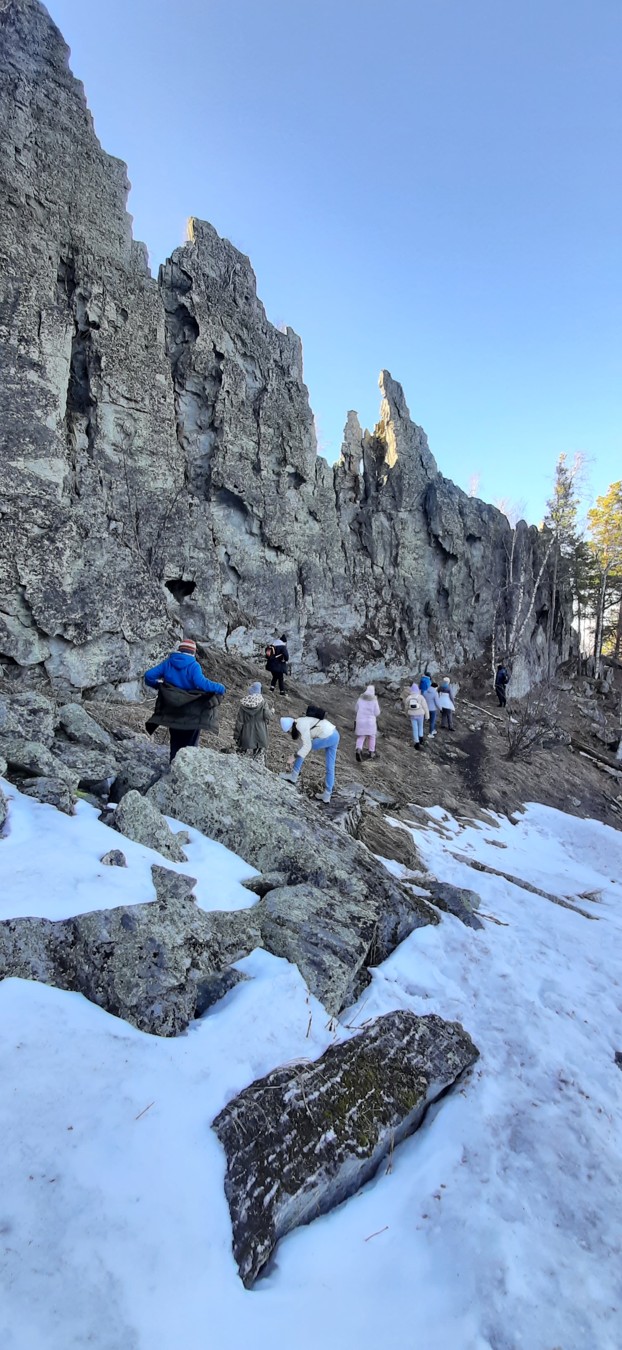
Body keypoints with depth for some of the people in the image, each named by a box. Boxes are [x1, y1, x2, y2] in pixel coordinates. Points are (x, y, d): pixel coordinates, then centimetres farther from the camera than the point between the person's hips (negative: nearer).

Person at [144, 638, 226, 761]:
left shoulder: (168, 663, -1)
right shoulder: (193, 666, -15)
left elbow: (148, 676, -5)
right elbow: (201, 683, -30)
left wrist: (157, 685, 14)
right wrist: (220, 688, -20)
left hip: (172, 712, 4)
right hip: (191, 713, -4)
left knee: (175, 741, 20)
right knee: (190, 742, 11)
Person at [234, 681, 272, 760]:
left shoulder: (243, 704, -7)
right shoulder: (262, 702, -12)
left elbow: (239, 721, -4)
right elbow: (268, 716, -14)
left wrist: (236, 735, 4)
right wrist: (271, 711, 9)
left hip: (246, 734, 1)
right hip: (260, 734, -1)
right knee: (259, 759, 6)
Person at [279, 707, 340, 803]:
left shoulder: (301, 725, -14)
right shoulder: (301, 724, 15)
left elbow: (307, 746, -18)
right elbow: (302, 744, 22)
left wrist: (294, 757, -13)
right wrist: (293, 761, 24)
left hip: (327, 738, -9)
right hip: (334, 735, 9)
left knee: (304, 749, 8)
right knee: (330, 767, 14)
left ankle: (293, 776, 16)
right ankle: (327, 795, 22)